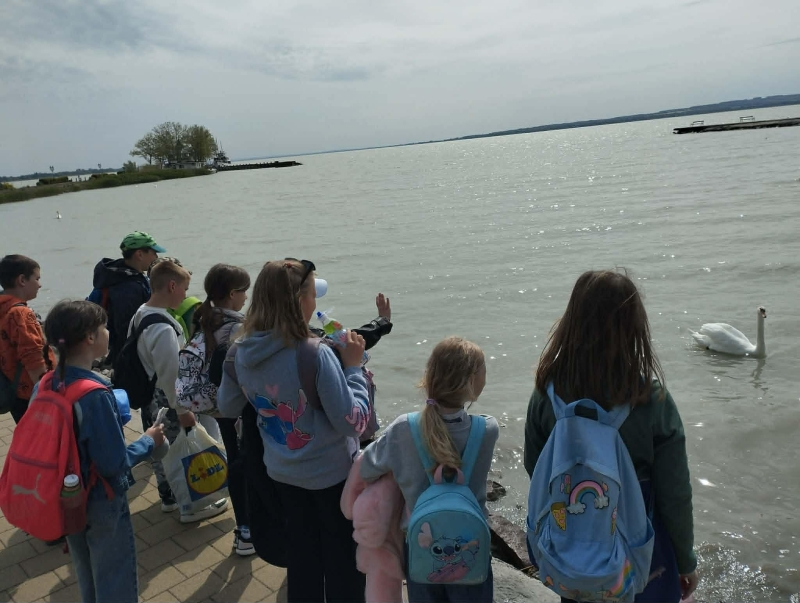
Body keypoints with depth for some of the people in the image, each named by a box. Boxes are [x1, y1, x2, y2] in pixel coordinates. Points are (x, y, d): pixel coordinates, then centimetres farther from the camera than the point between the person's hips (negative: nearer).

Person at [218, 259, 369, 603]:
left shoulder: (240, 353, -9)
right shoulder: (316, 355, -28)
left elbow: (227, 408, 8)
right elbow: (354, 423, -23)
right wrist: (353, 366, -15)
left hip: (282, 473, 6)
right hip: (330, 474, -5)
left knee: (301, 555, 25)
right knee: (343, 560, 17)